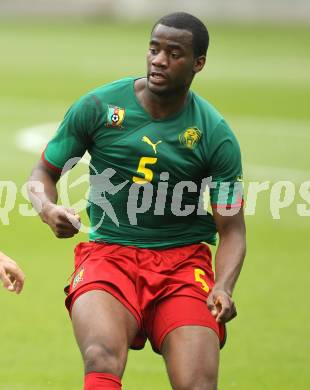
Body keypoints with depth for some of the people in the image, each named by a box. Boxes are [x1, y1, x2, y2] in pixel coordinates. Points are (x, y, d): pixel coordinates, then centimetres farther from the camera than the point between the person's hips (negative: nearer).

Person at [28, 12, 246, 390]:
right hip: (107, 254, -1)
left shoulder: (216, 136, -1)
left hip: (183, 259, 1)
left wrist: (223, 288, -19)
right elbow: (43, 172, 10)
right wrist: (48, 208, -14)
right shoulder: (97, 107, -1)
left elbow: (231, 229, 1)